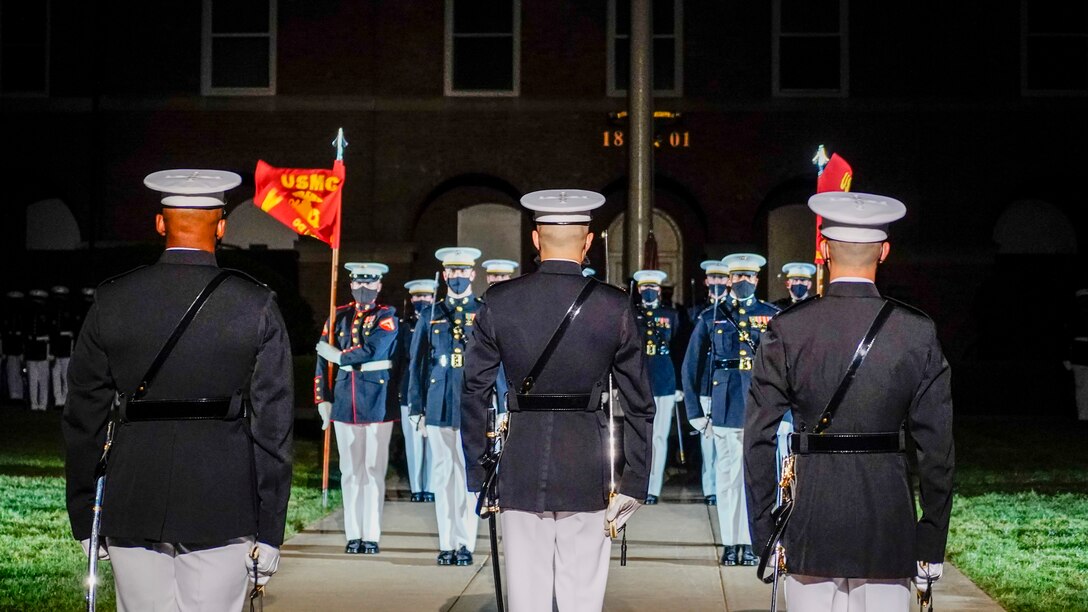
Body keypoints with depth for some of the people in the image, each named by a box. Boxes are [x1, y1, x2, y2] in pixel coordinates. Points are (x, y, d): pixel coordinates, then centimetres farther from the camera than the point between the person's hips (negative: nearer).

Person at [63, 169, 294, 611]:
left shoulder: (111, 301, 2)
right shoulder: (257, 306, -3)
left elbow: (83, 416, 6)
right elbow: (273, 424, -4)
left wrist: (84, 519, 14)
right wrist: (269, 529, 1)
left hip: (132, 510, 2)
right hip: (223, 509, -2)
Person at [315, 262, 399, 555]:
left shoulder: (386, 317, 1)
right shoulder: (339, 316, 11)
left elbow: (371, 350, -15)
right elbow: (323, 358, 9)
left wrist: (337, 355, -5)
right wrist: (323, 400, 4)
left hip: (377, 402, -3)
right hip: (345, 402, 3)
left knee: (374, 470, 0)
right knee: (350, 471, 6)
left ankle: (372, 536, 4)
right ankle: (353, 535, 11)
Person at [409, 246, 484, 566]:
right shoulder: (430, 315, 11)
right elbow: (417, 363, 12)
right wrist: (417, 408, 7)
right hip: (438, 406, 2)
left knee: (470, 474, 0)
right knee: (442, 474, 4)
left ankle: (466, 544, 6)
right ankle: (447, 544, 11)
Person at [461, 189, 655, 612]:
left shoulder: (499, 302, -1)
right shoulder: (614, 307, -3)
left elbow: (474, 394, 2)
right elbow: (639, 403, 0)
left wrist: (477, 478, 10)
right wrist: (634, 483, 8)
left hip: (519, 470, 1)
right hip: (587, 472, -1)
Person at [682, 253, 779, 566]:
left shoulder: (773, 317, 8)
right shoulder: (711, 318, 8)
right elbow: (691, 367, 10)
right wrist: (695, 411, 5)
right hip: (724, 408, 0)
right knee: (727, 476, 3)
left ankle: (750, 543, 6)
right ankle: (731, 543, 10)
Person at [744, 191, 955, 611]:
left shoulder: (786, 331, -4)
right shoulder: (918, 332, -2)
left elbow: (759, 439, -3)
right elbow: (937, 446, -1)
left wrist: (764, 534, 5)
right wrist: (932, 543, 6)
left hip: (811, 528, 0)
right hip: (889, 530, 0)